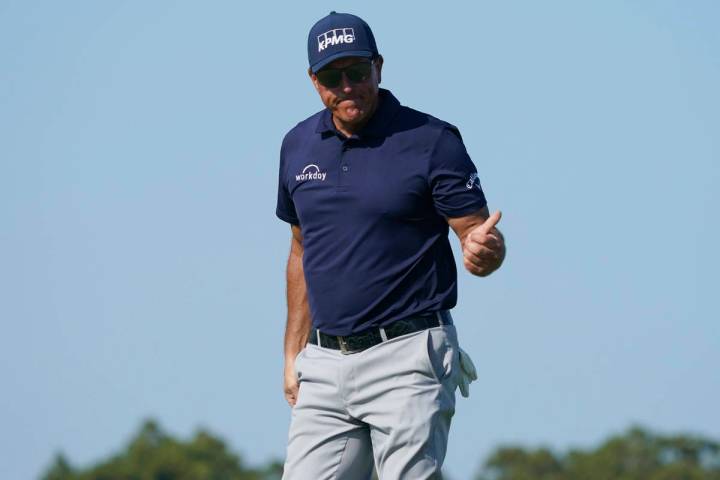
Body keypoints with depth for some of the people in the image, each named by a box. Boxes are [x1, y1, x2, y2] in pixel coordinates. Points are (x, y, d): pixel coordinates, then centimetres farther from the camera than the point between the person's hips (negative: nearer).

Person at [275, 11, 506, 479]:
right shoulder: (299, 146, 11)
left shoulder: (432, 140, -6)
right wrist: (293, 354, 19)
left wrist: (483, 251, -31)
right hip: (324, 365, 6)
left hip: (407, 358, -6)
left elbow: (479, 236, -7)